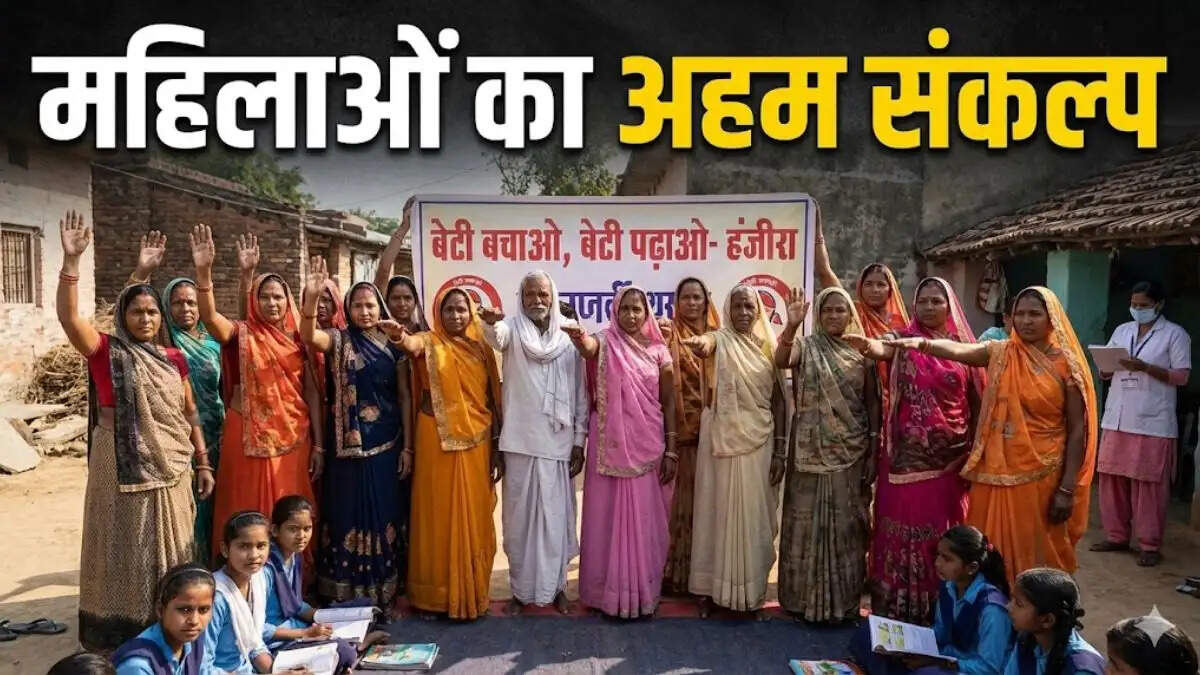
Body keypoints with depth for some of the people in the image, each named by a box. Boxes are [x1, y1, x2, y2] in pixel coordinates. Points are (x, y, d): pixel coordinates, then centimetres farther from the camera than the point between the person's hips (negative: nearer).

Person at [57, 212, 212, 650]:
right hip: (123, 467, -4)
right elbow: (68, 316, -22)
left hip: (170, 467, 4)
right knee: (125, 550, 5)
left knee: (168, 551, 14)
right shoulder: (107, 351, -5)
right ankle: (124, 631, 17)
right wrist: (71, 261, -31)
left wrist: (203, 463, 7)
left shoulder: (174, 359, 7)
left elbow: (190, 414, 10)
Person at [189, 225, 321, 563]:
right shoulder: (242, 335, -2)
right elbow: (209, 317, -24)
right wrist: (204, 271, -39)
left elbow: (312, 393, 6)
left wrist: (319, 445, 2)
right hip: (250, 438, -2)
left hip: (293, 437, 3)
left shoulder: (298, 339, 6)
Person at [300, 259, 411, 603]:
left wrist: (407, 447, 0)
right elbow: (309, 336, -24)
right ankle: (346, 593, 17)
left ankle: (382, 591, 22)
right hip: (348, 445, -1)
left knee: (384, 516, 8)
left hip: (386, 445, 2)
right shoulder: (339, 340, -1)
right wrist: (311, 297, -41)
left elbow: (405, 396, 4)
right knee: (348, 516, 4)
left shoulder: (394, 345, 3)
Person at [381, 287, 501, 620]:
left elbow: (493, 400, 8)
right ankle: (436, 594, 14)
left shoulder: (481, 349, 8)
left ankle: (472, 594, 20)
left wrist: (497, 449, 6)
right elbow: (412, 345, -26)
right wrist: (399, 336, -50)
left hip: (475, 442, 3)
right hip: (438, 442, -2)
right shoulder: (429, 343, 0)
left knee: (474, 518, 8)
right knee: (439, 517, 3)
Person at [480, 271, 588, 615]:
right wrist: (490, 323, -50)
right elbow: (495, 337, -26)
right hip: (520, 441, 0)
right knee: (520, 517, 8)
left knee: (556, 516, 8)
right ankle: (521, 589, 21)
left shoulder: (569, 336, 3)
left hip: (558, 442, 1)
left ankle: (555, 585, 23)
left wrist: (579, 441, 1)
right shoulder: (513, 328, 0)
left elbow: (580, 392, 4)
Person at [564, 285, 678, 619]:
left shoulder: (659, 351, 4)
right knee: (608, 517, 5)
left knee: (644, 520, 8)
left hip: (647, 444, 2)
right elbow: (588, 347, -28)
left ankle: (643, 591, 21)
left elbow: (668, 403, 4)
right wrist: (577, 337, -52)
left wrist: (671, 450, -1)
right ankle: (608, 590, 17)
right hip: (610, 444, -1)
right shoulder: (606, 343, -2)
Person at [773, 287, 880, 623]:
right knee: (808, 523, 2)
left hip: (851, 452, 2)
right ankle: (804, 598, 14)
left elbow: (872, 403, 6)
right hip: (811, 451, -2)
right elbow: (781, 360, -23)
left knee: (847, 525, 8)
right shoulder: (805, 347, 0)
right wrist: (791, 326, -39)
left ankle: (844, 600, 20)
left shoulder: (861, 353, 6)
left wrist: (873, 452, 1)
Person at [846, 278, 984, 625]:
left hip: (951, 458, 2)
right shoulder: (904, 340, 0)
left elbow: (976, 403, 8)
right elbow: (882, 349, -24)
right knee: (903, 532, 3)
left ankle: (941, 612, 21)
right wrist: (868, 346, -48)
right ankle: (898, 609, 13)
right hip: (907, 456, -1)